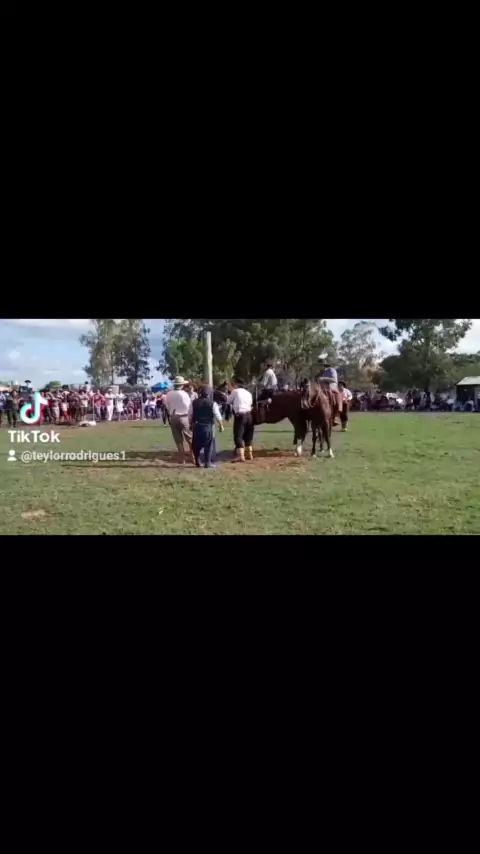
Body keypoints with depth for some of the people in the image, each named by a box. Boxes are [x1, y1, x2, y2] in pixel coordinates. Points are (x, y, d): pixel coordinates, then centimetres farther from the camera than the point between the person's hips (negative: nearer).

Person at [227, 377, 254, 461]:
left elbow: (228, 401, 9)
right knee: (248, 435, 17)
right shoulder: (248, 393, 17)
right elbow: (251, 404, 14)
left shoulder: (236, 391, 0)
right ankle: (249, 454, 24)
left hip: (240, 415, -6)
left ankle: (241, 456, -11)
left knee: (238, 436, -4)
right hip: (248, 415, 6)